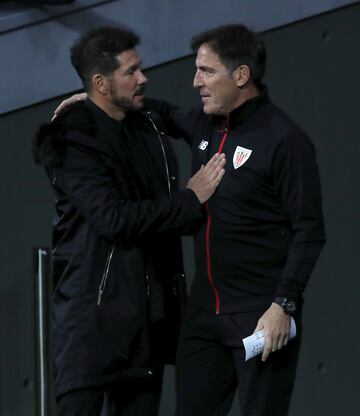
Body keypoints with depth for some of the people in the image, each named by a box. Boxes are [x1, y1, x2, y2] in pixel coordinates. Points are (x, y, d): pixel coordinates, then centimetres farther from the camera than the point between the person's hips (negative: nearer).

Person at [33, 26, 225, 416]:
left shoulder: (149, 130, 13)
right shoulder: (71, 140, -11)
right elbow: (113, 218, -21)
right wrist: (190, 199, -14)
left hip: (148, 310, 7)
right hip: (93, 310, -7)